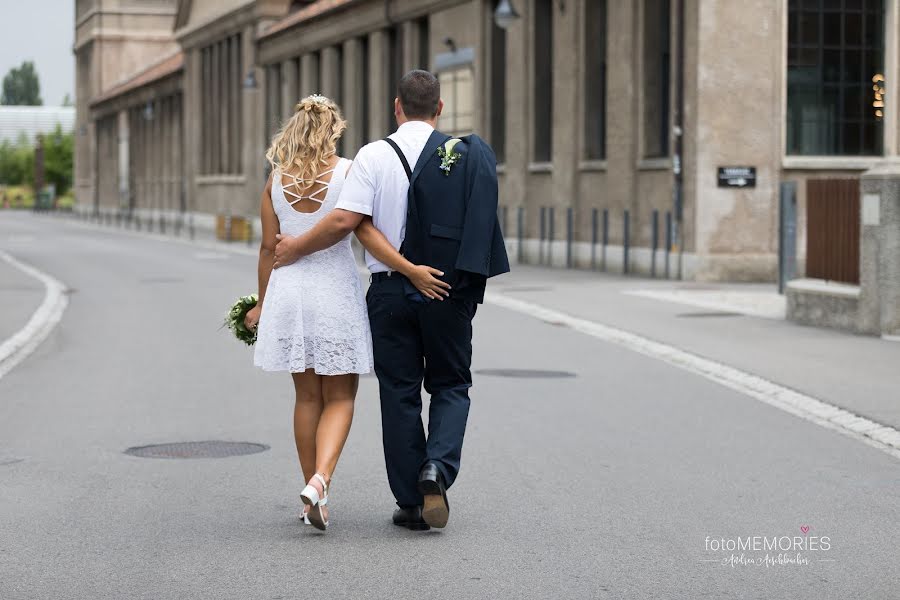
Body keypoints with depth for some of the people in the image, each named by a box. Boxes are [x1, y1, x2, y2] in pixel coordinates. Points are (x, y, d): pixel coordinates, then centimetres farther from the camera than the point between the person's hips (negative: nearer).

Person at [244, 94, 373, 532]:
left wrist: (262, 304, 15)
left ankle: (314, 496, 17)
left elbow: (268, 247, 5)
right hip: (336, 288, -3)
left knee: (307, 397, 14)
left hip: (289, 289, 3)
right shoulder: (347, 172, -6)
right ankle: (320, 480, -17)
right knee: (340, 397, 5)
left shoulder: (277, 177, 4)